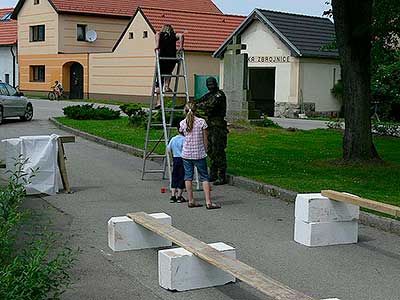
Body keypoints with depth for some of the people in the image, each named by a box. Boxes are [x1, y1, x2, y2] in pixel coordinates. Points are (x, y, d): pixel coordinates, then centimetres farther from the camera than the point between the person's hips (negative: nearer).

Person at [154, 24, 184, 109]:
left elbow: (157, 34, -9)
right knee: (168, 73, 33)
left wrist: (157, 46, -15)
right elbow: (181, 35, -2)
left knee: (159, 80, 3)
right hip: (172, 58, 1)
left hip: (162, 58, -1)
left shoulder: (161, 34, 13)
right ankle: (166, 86, 7)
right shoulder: (174, 36, 16)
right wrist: (181, 47, -2)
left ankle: (159, 101, -5)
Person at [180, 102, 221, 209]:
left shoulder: (182, 123, -2)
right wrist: (205, 151, 10)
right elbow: (205, 139, -2)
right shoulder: (202, 122, -7)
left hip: (186, 154, 2)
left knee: (188, 177, 10)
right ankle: (208, 202, -1)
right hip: (199, 154, -2)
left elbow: (184, 135, 10)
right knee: (204, 177, 3)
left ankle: (191, 201, 13)